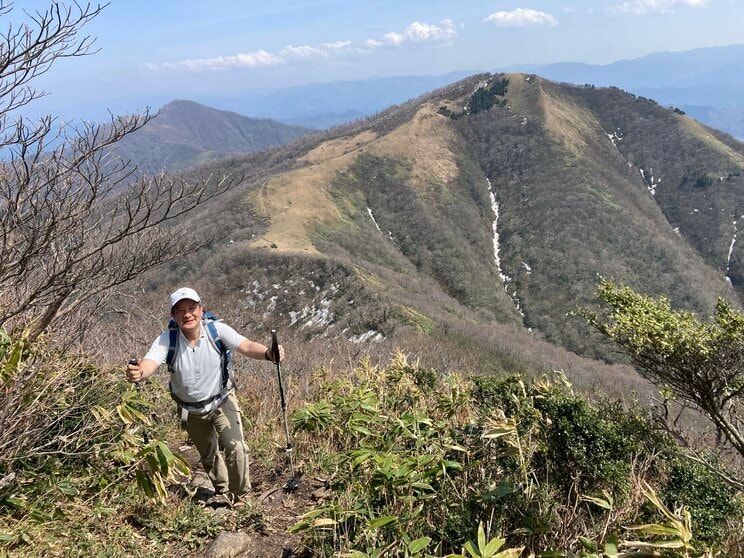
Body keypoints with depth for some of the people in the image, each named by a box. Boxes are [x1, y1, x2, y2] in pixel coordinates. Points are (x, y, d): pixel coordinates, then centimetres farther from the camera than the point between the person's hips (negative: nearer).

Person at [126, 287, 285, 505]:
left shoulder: (216, 330, -24)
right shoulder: (167, 339, -23)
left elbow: (247, 346, -34)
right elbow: (149, 364, -38)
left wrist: (268, 353, -55)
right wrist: (138, 372, -62)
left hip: (222, 400, -2)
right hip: (191, 410, 2)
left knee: (236, 448, -16)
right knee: (208, 456, 21)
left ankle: (240, 497, 10)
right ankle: (222, 492, 49)